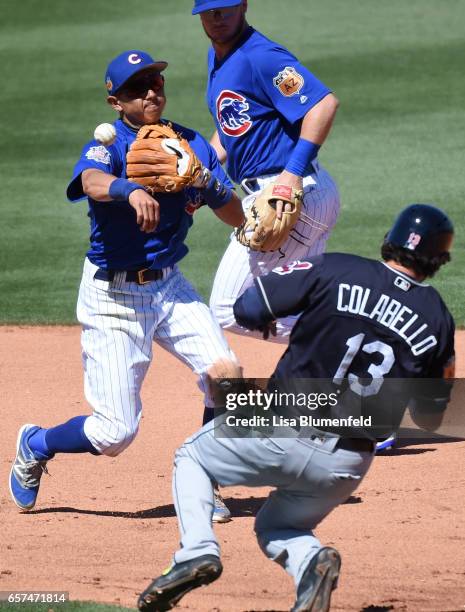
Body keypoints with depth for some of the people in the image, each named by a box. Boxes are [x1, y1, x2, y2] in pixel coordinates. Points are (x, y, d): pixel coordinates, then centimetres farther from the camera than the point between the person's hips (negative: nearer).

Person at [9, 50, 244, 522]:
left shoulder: (190, 144, 2)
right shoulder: (108, 145, -15)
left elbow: (236, 217, 2)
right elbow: (92, 182, -40)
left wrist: (210, 187, -20)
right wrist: (131, 190, -62)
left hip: (169, 286, 5)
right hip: (114, 296, -5)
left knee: (225, 373, -17)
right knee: (115, 433, -6)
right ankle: (35, 446, 26)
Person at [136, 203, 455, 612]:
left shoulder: (335, 271, -7)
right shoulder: (438, 320, 1)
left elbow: (247, 309, -7)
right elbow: (430, 420, 7)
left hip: (280, 438, -3)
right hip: (348, 467, 3)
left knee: (192, 458, 25)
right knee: (276, 526, 30)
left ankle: (198, 551, -1)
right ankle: (311, 559, -5)